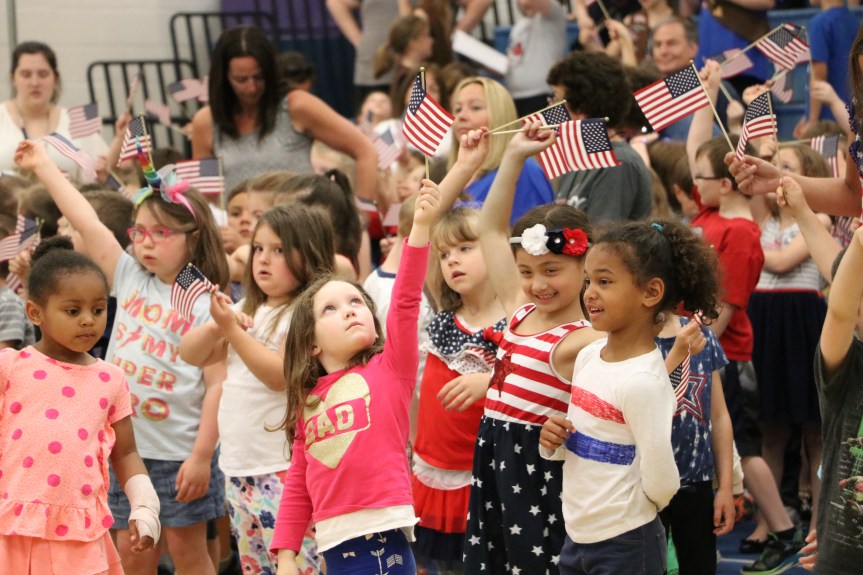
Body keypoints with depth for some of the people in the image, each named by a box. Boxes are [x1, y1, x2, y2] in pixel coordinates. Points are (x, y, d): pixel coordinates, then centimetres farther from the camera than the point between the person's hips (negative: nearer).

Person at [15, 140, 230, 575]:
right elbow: (87, 224, 4)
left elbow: (218, 384, -13)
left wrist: (202, 456, -17)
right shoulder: (130, 279, 6)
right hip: (128, 446, 5)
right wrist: (43, 166, 3)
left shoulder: (206, 305, -9)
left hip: (180, 452, -5)